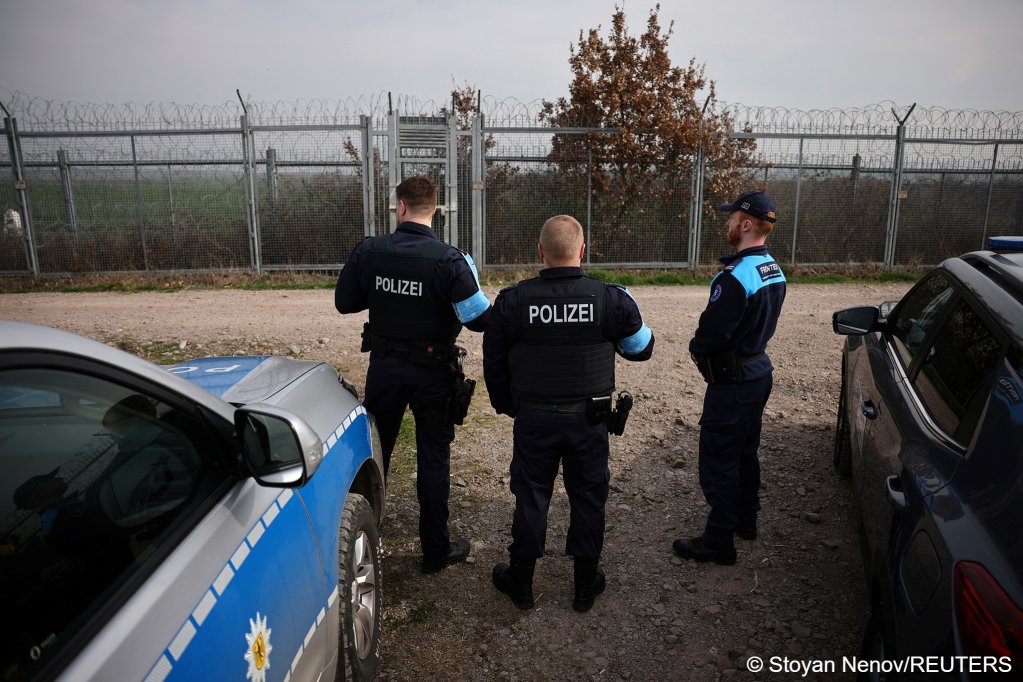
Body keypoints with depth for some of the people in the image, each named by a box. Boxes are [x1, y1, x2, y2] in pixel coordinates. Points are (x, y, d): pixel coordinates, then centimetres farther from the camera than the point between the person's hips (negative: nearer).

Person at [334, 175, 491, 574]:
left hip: (384, 366, 3)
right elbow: (480, 319, -19)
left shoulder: (368, 251, -8)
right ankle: (436, 550, 22)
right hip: (432, 373, -3)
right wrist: (469, 276, -1)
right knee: (433, 460, 10)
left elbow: (344, 303, 2)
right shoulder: (449, 260, -18)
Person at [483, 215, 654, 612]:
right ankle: (586, 586, 30)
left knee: (530, 498, 13)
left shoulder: (512, 301, -11)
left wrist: (505, 405, 15)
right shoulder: (611, 299, -11)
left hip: (533, 419, 0)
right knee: (588, 499, 15)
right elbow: (641, 348, 4)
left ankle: (520, 583, 29)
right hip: (589, 420, 0)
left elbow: (493, 363, -2)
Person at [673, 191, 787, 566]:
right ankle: (745, 521, 38)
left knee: (718, 461, 1)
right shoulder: (774, 271, 6)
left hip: (732, 382, -10)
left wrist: (696, 347, -3)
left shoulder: (735, 277, -25)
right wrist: (705, 343, 10)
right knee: (745, 452, 22)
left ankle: (718, 541, 10)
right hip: (759, 370, 10)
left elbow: (711, 335, -25)